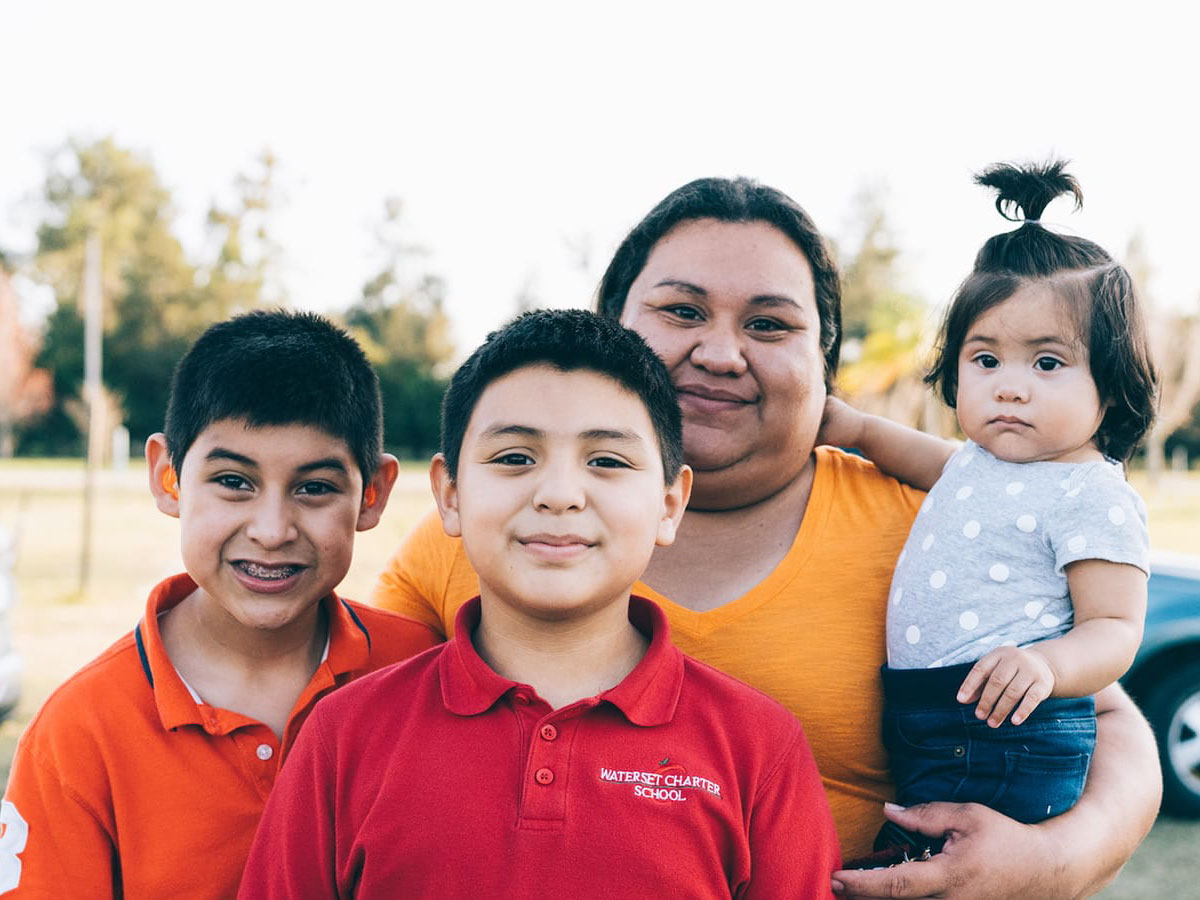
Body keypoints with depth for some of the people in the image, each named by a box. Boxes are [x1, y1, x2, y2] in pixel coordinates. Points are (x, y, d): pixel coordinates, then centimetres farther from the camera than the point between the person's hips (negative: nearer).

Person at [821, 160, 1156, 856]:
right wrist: (854, 426, 30)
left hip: (1004, 739, -8)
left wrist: (1045, 663, -35)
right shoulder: (979, 462, 15)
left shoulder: (1094, 496, -11)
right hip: (925, 734, 8)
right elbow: (933, 460, 38)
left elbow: (1115, 628, -16)